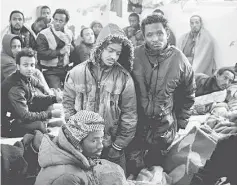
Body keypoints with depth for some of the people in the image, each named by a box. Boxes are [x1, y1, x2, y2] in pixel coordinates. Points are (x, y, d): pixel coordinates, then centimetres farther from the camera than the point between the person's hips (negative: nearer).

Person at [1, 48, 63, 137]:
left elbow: (37, 98, 6)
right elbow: (25, 116, -29)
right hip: (9, 126, -9)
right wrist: (50, 114, -24)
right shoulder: (15, 88, -28)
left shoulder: (28, 78, -2)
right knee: (39, 125, -28)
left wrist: (54, 98, -11)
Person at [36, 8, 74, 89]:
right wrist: (60, 51, -18)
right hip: (50, 71, -5)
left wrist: (69, 45, -5)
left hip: (66, 69, 5)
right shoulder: (43, 35, -10)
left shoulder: (68, 33, 10)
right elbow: (41, 54, -18)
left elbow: (73, 50, 18)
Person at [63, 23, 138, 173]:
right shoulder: (77, 73, -4)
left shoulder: (124, 78, -7)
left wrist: (118, 146, -5)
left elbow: (129, 116, -5)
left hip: (111, 148, -1)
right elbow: (68, 106, 2)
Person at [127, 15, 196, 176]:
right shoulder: (134, 56, -12)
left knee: (158, 167, 17)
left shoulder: (179, 59, -8)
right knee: (133, 169, 11)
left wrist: (181, 121, 8)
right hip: (135, 123, -1)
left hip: (165, 126, 1)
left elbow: (188, 94, 7)